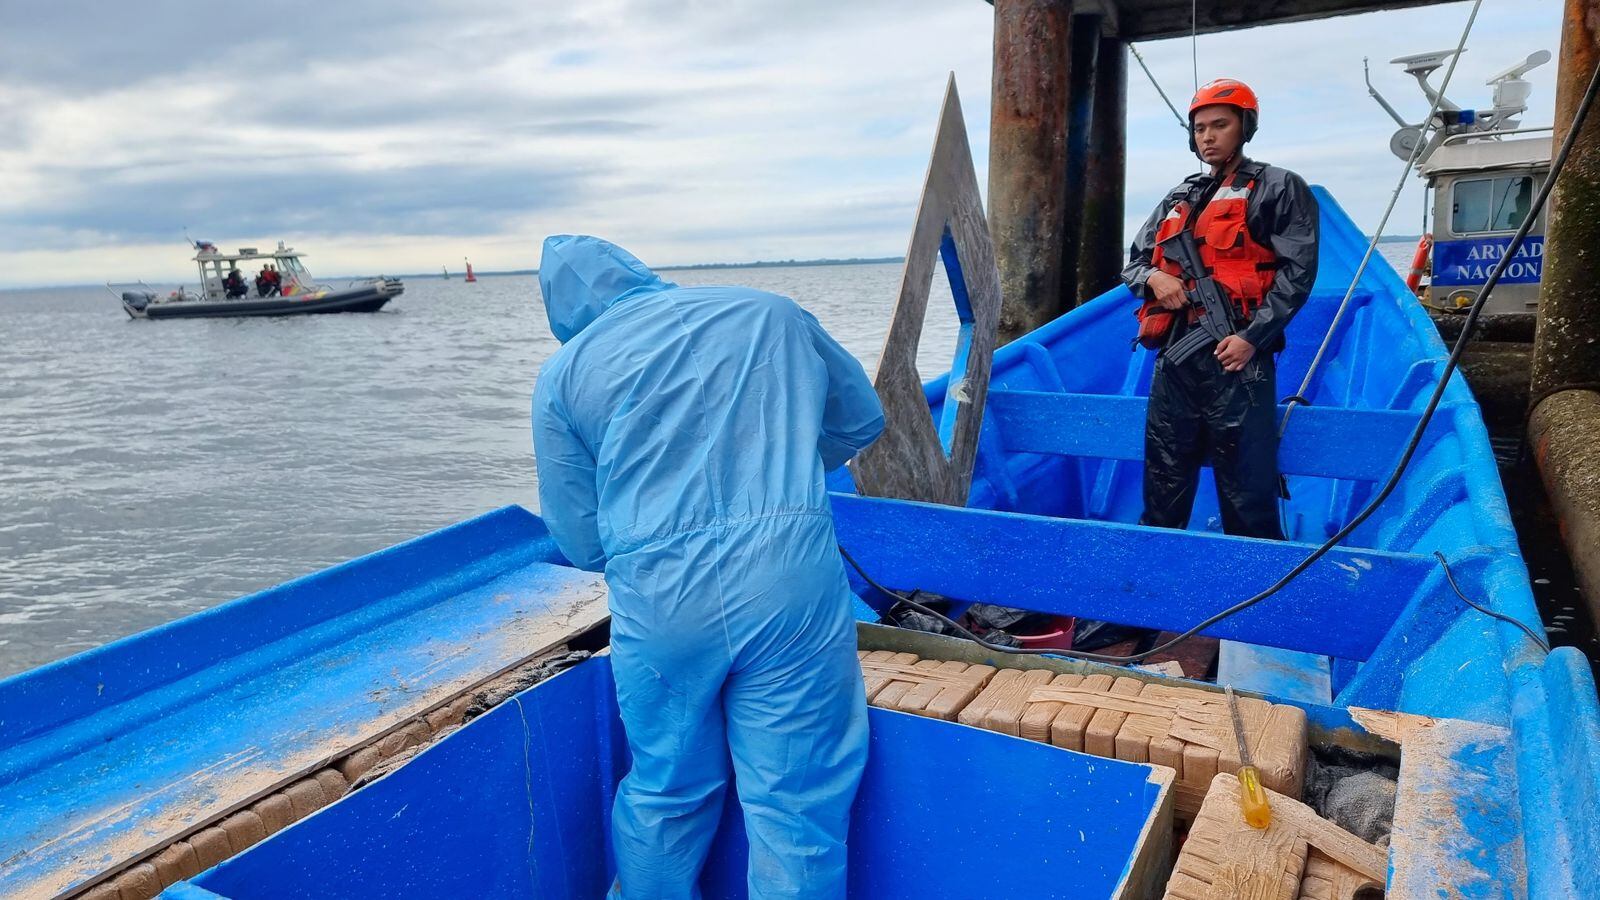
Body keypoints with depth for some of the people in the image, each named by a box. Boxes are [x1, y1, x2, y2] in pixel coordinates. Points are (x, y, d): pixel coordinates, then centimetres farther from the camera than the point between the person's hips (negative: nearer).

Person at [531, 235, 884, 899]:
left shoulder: (563, 373, 10)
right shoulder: (772, 313, 13)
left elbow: (581, 543, 9)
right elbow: (862, 421, 24)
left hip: (656, 601, 1)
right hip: (793, 581, 0)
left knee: (663, 793, 22)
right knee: (794, 801, 11)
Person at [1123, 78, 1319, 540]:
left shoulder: (1278, 188, 5)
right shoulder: (1179, 198, 22)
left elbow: (1296, 270, -4)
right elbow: (1135, 261, 23)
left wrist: (1251, 338, -16)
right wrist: (1153, 278, -2)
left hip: (1236, 356, -5)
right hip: (1174, 358, 6)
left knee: (1246, 488, -2)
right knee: (1163, 482, 12)